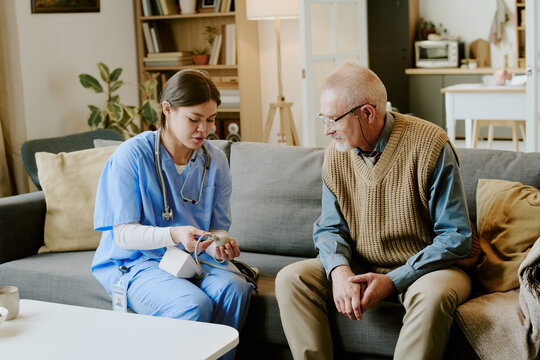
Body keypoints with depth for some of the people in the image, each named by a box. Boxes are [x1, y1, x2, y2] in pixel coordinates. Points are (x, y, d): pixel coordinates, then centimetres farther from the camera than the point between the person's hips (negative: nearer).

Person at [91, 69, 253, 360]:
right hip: (136, 262, -4)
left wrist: (218, 248, -21)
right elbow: (123, 233, -13)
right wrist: (173, 235, -32)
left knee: (235, 288, -27)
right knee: (193, 305, -32)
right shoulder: (131, 156, -11)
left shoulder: (215, 160, 3)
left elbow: (218, 228, 5)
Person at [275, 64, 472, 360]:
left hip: (426, 267, -4)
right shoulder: (336, 154, -1)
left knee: (432, 295, -38)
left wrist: (393, 281, -23)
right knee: (290, 278, -15)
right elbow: (329, 228, 7)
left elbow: (455, 238, -15)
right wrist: (339, 269, -17)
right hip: (359, 268, 5)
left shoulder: (430, 146, -17)